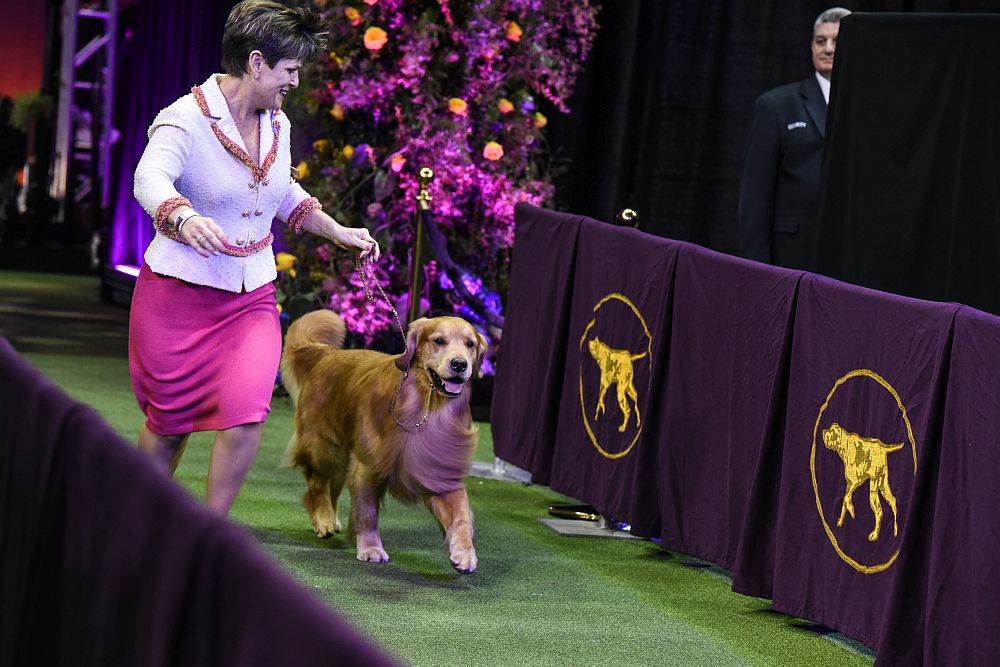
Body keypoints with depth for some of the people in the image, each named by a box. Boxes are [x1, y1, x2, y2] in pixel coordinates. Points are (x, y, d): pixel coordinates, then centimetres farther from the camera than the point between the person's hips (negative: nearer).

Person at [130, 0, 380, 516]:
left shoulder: (276, 124, 7)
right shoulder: (187, 118, -16)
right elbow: (151, 179, -36)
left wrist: (337, 232, 18)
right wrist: (186, 219, -56)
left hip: (252, 297, 5)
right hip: (180, 292, -5)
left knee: (247, 413, -15)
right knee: (170, 421, 7)